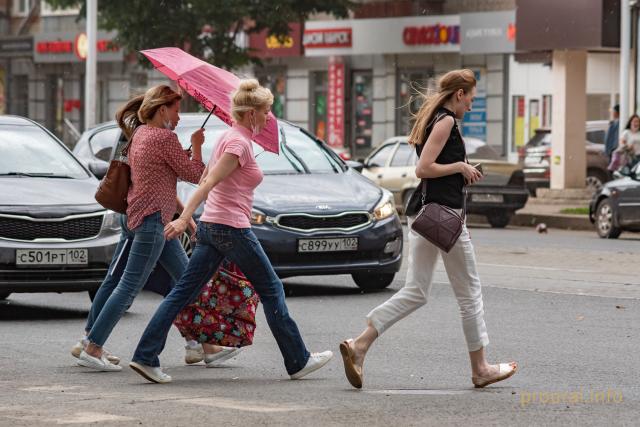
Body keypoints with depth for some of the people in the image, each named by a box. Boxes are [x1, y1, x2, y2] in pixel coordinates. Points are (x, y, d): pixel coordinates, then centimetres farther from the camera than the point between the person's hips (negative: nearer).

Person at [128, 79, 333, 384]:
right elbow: (209, 182, -23)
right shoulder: (239, 143, -14)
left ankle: (146, 357, -4)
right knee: (272, 290, 3)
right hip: (232, 229, -9)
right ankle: (298, 361, 11)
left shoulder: (228, 137, 14)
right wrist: (184, 218, -30)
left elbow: (205, 180, 21)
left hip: (210, 227, 9)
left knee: (184, 292, 3)